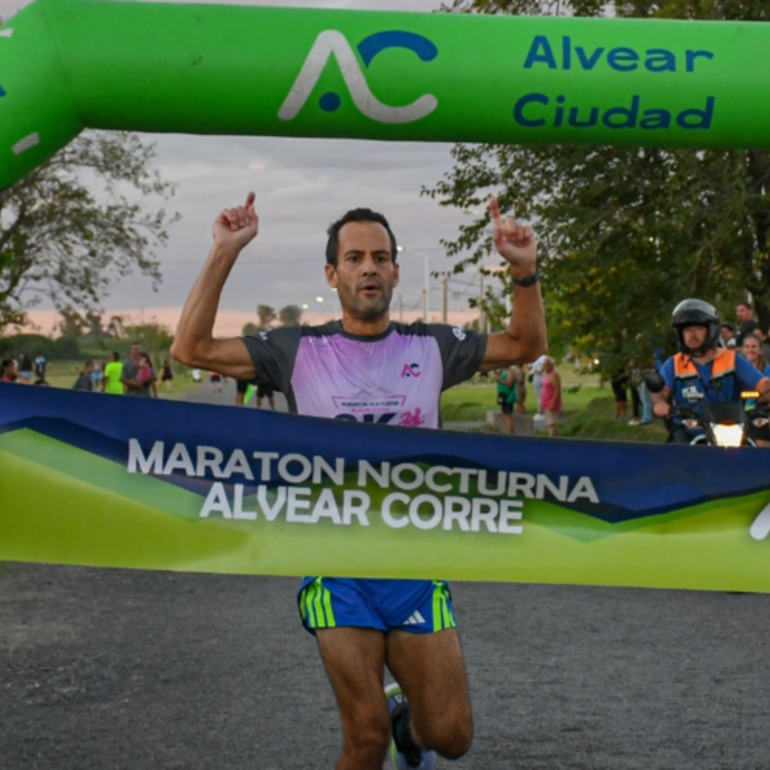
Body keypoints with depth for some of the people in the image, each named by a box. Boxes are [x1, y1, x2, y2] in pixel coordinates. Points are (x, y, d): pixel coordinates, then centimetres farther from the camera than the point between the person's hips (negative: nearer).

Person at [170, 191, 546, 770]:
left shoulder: (431, 347, 6)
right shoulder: (301, 351, 0)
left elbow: (526, 346, 14)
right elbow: (192, 348, -5)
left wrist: (525, 271, -3)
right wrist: (224, 255, -13)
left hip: (417, 569, 2)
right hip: (338, 572, -2)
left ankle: (406, 719, 35)